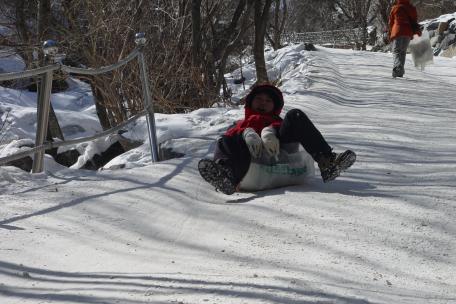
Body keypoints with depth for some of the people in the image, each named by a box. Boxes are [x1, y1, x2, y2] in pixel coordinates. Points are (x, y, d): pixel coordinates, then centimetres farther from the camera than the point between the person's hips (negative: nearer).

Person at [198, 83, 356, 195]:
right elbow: (232, 133, 15)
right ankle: (226, 176, -66)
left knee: (295, 116, -17)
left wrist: (269, 131, -15)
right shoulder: (243, 123, 42)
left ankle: (326, 161, -35)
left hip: (277, 151, 1)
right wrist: (247, 133, -11)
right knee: (225, 141, -29)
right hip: (251, 154, 0)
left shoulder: (277, 121, 40)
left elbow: (276, 126, 12)